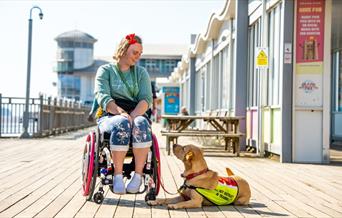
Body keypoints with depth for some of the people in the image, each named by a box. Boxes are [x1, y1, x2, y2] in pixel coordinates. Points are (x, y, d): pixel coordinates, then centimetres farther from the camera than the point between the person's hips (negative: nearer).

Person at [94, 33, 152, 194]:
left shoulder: (141, 73, 18)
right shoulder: (105, 70, 10)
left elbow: (146, 98, 2)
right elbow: (103, 98, -7)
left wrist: (133, 116, -19)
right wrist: (122, 114, -25)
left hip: (136, 115, 2)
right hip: (109, 117, -2)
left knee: (141, 123, -35)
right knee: (122, 124, -38)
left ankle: (138, 175, -34)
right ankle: (117, 175, -33)